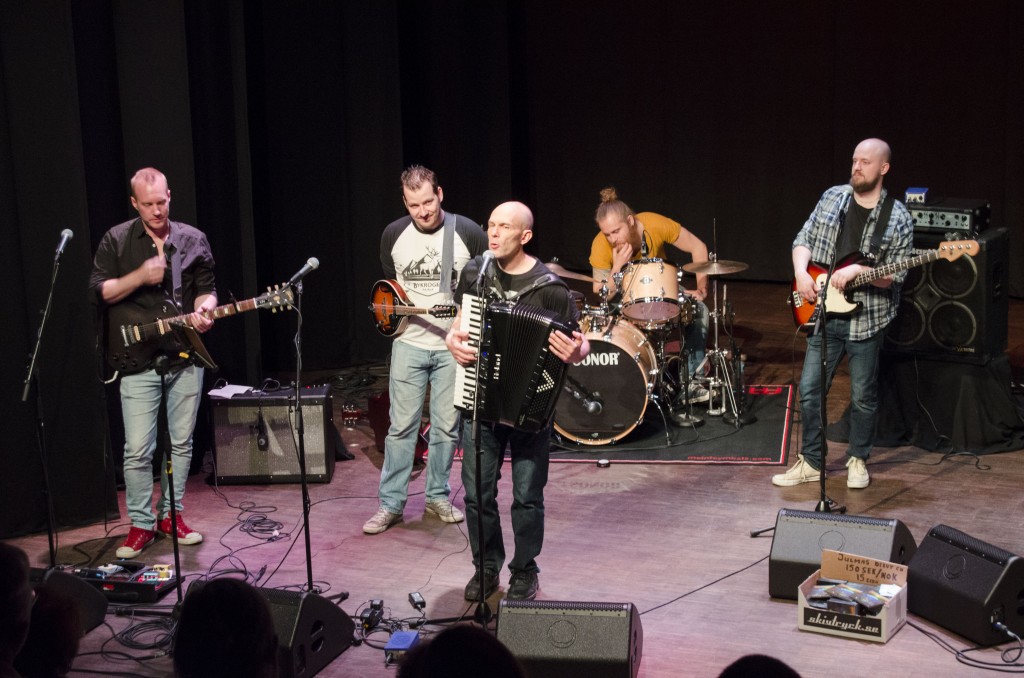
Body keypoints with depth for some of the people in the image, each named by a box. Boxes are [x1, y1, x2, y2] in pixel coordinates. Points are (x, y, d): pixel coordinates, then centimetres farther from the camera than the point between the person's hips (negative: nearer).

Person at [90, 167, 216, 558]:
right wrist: (139, 277, -17)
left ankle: (170, 515, 23)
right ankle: (141, 524, 9)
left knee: (182, 443, 9)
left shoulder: (193, 240, 7)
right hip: (138, 361, -2)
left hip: (185, 357, 3)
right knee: (138, 450, -4)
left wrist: (204, 310, -14)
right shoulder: (116, 241, 1)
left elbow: (206, 290, 9)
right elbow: (98, 291, -4)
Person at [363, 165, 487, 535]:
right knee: (402, 425, 1)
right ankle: (390, 503, 9)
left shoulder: (469, 233, -7)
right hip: (409, 342, 1)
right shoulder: (393, 235, 1)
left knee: (447, 426, 6)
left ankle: (438, 497, 22)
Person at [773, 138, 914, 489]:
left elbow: (894, 276, -9)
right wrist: (801, 273, -10)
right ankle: (811, 462, 17)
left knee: (863, 396, 9)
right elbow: (803, 239, 8)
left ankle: (858, 460, 27)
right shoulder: (833, 197, 4)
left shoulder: (897, 219, -8)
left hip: (867, 319, -3)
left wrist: (857, 271, -25)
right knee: (810, 389, 4)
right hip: (824, 314, 3)